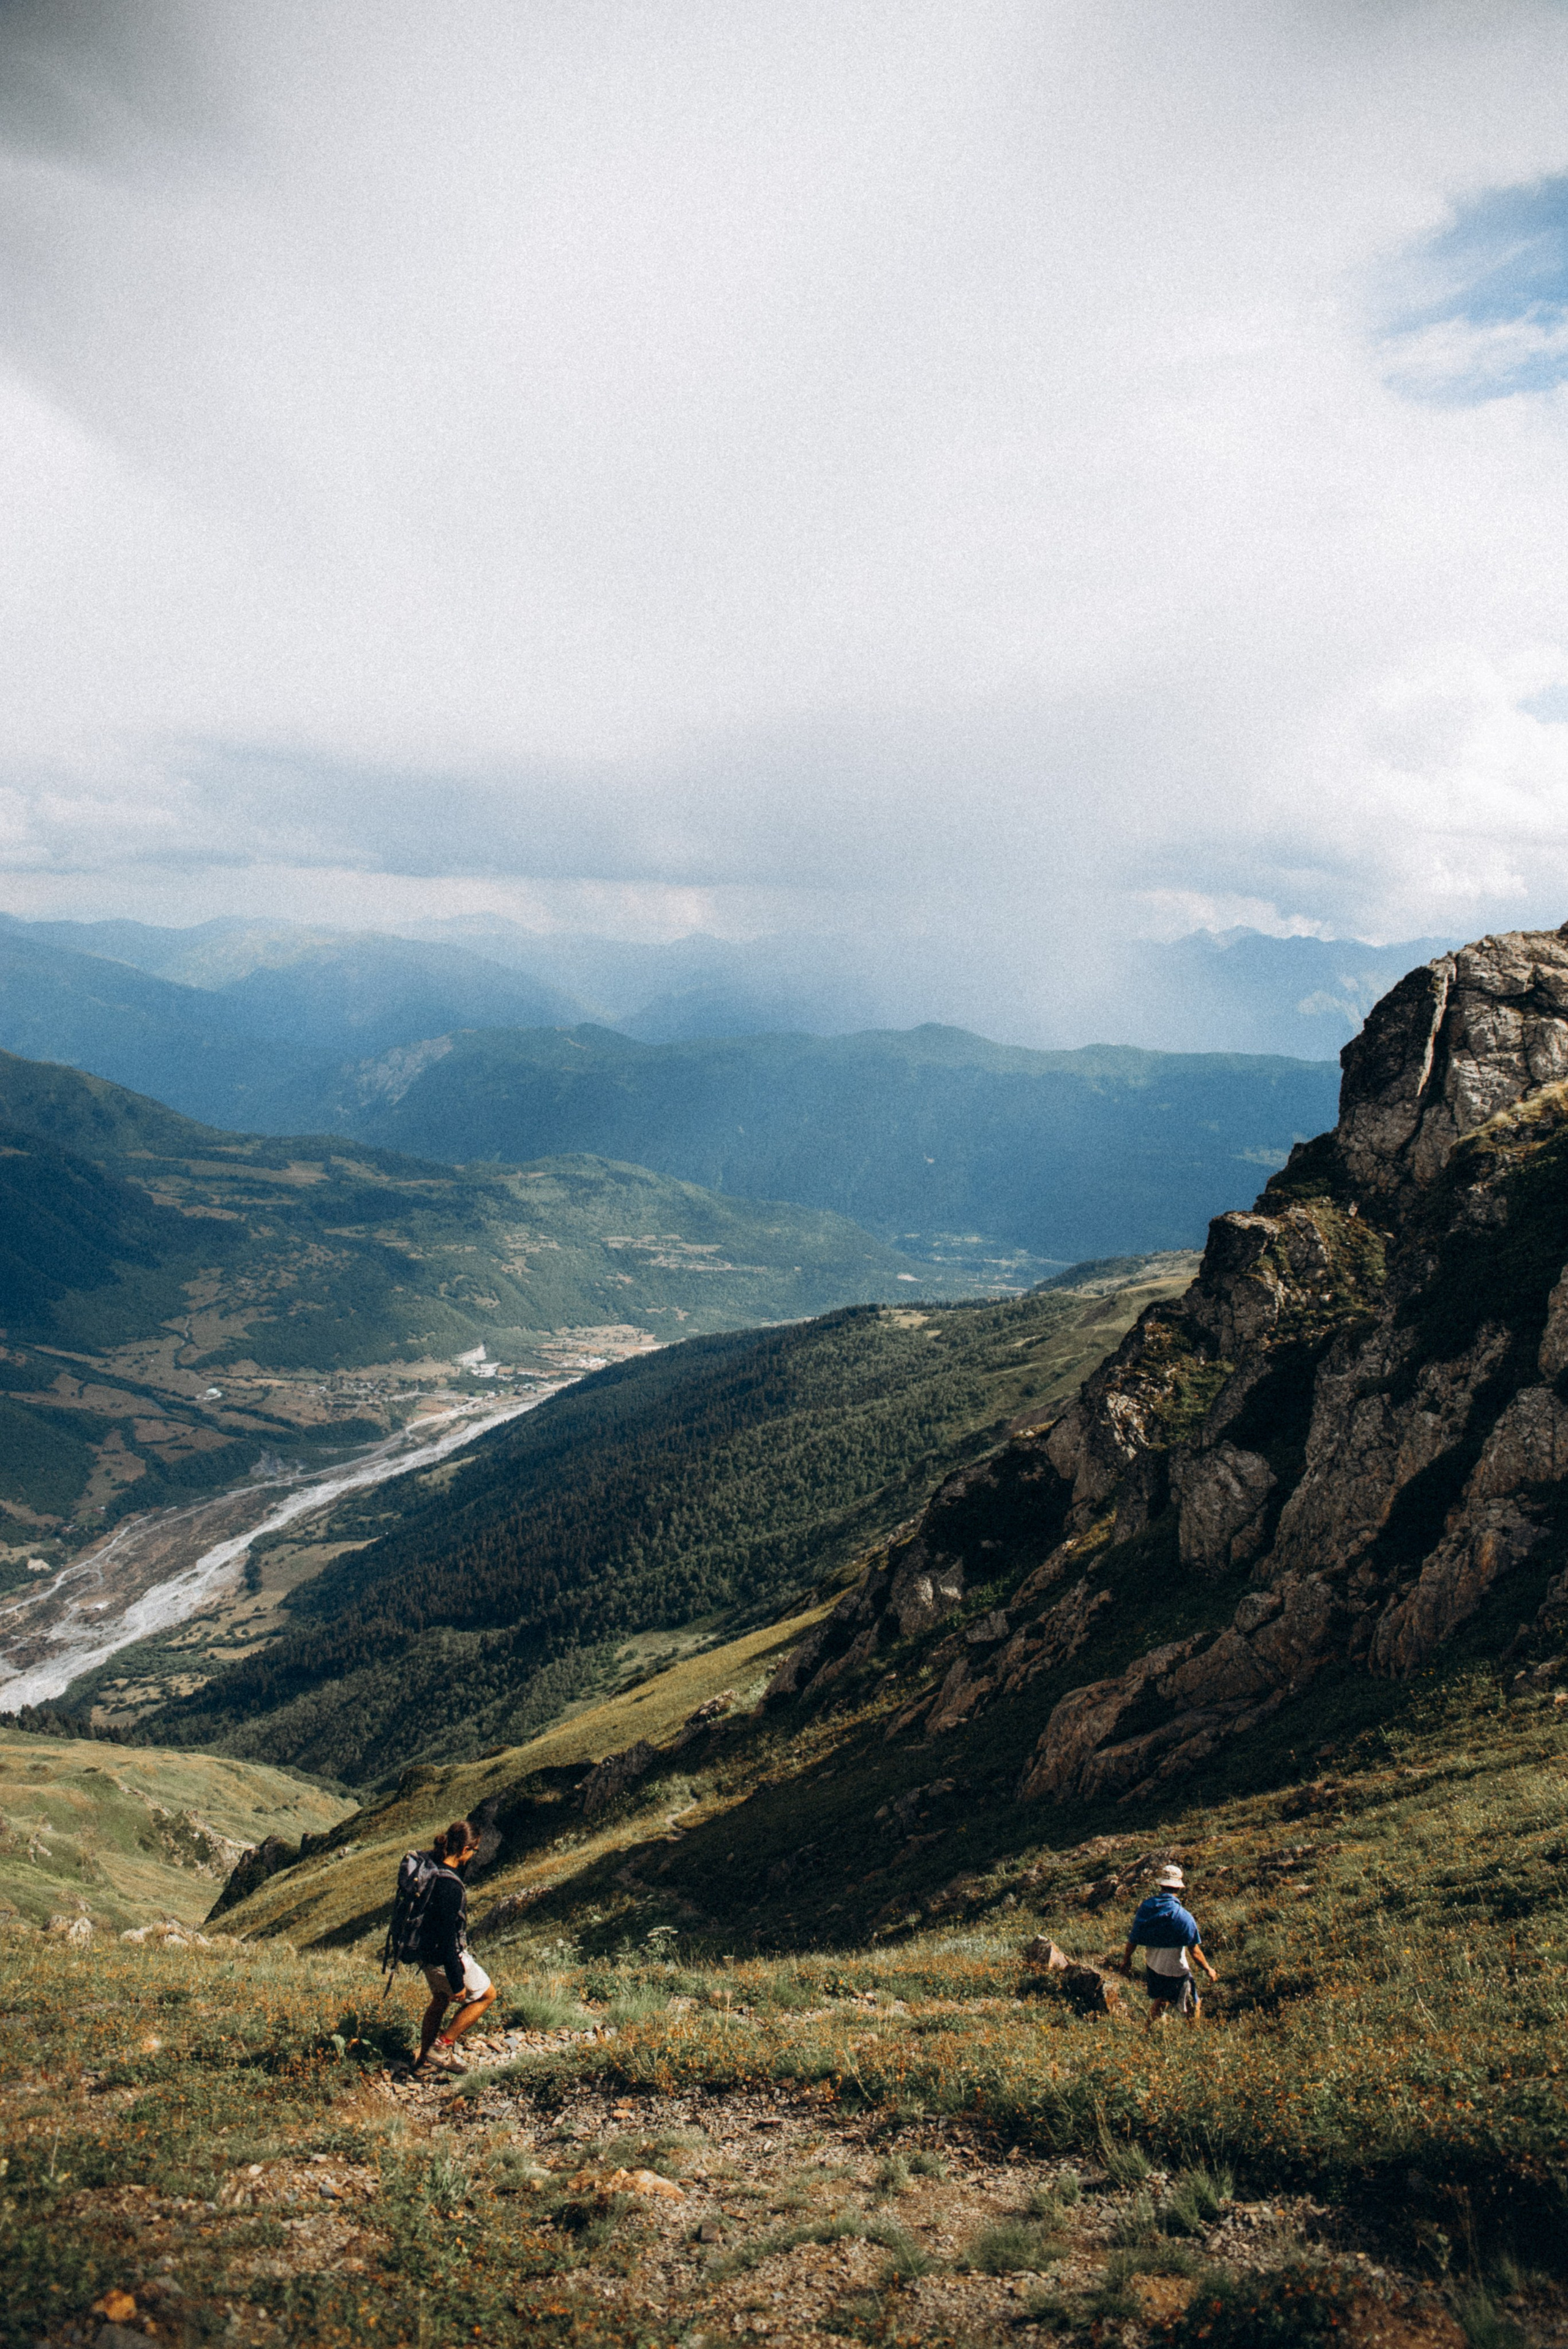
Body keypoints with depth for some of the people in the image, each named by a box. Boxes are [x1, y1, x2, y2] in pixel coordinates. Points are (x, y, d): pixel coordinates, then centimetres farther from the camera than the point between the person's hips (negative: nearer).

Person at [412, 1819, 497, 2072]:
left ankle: (424, 2060, 41)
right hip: (446, 1958, -9)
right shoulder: (449, 1885, -30)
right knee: (486, 1996, 12)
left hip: (427, 1954, 9)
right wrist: (457, 1983, -20)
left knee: (439, 2001, 29)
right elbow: (448, 1937, -28)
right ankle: (441, 2046, 13)